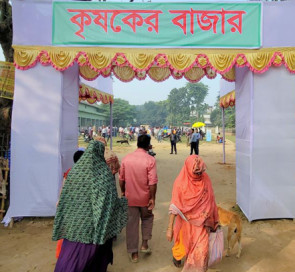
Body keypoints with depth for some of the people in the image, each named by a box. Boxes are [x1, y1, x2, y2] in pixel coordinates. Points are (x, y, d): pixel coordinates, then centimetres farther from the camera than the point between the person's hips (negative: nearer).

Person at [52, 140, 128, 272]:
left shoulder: (75, 169, -2)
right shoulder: (104, 173, -14)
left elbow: (64, 197, 2)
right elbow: (111, 200, -17)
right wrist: (124, 202, 2)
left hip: (74, 221, 3)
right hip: (94, 224, -3)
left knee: (70, 254, 15)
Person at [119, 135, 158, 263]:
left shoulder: (126, 158, -5)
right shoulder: (150, 159, -16)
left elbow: (121, 178, 2)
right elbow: (152, 181, -17)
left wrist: (122, 191, 16)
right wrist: (152, 198, -7)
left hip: (130, 197, 2)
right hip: (144, 197, -2)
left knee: (132, 223, 13)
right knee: (147, 218, 25)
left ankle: (134, 253, 22)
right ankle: (144, 244, 21)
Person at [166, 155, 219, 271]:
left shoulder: (205, 179, -10)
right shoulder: (180, 182, -20)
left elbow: (209, 202, -1)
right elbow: (174, 207, -17)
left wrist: (209, 222, 4)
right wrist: (170, 228, -17)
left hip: (201, 222, 2)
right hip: (186, 222, -2)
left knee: (201, 248, 4)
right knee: (184, 245, 19)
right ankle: (176, 255, 54)